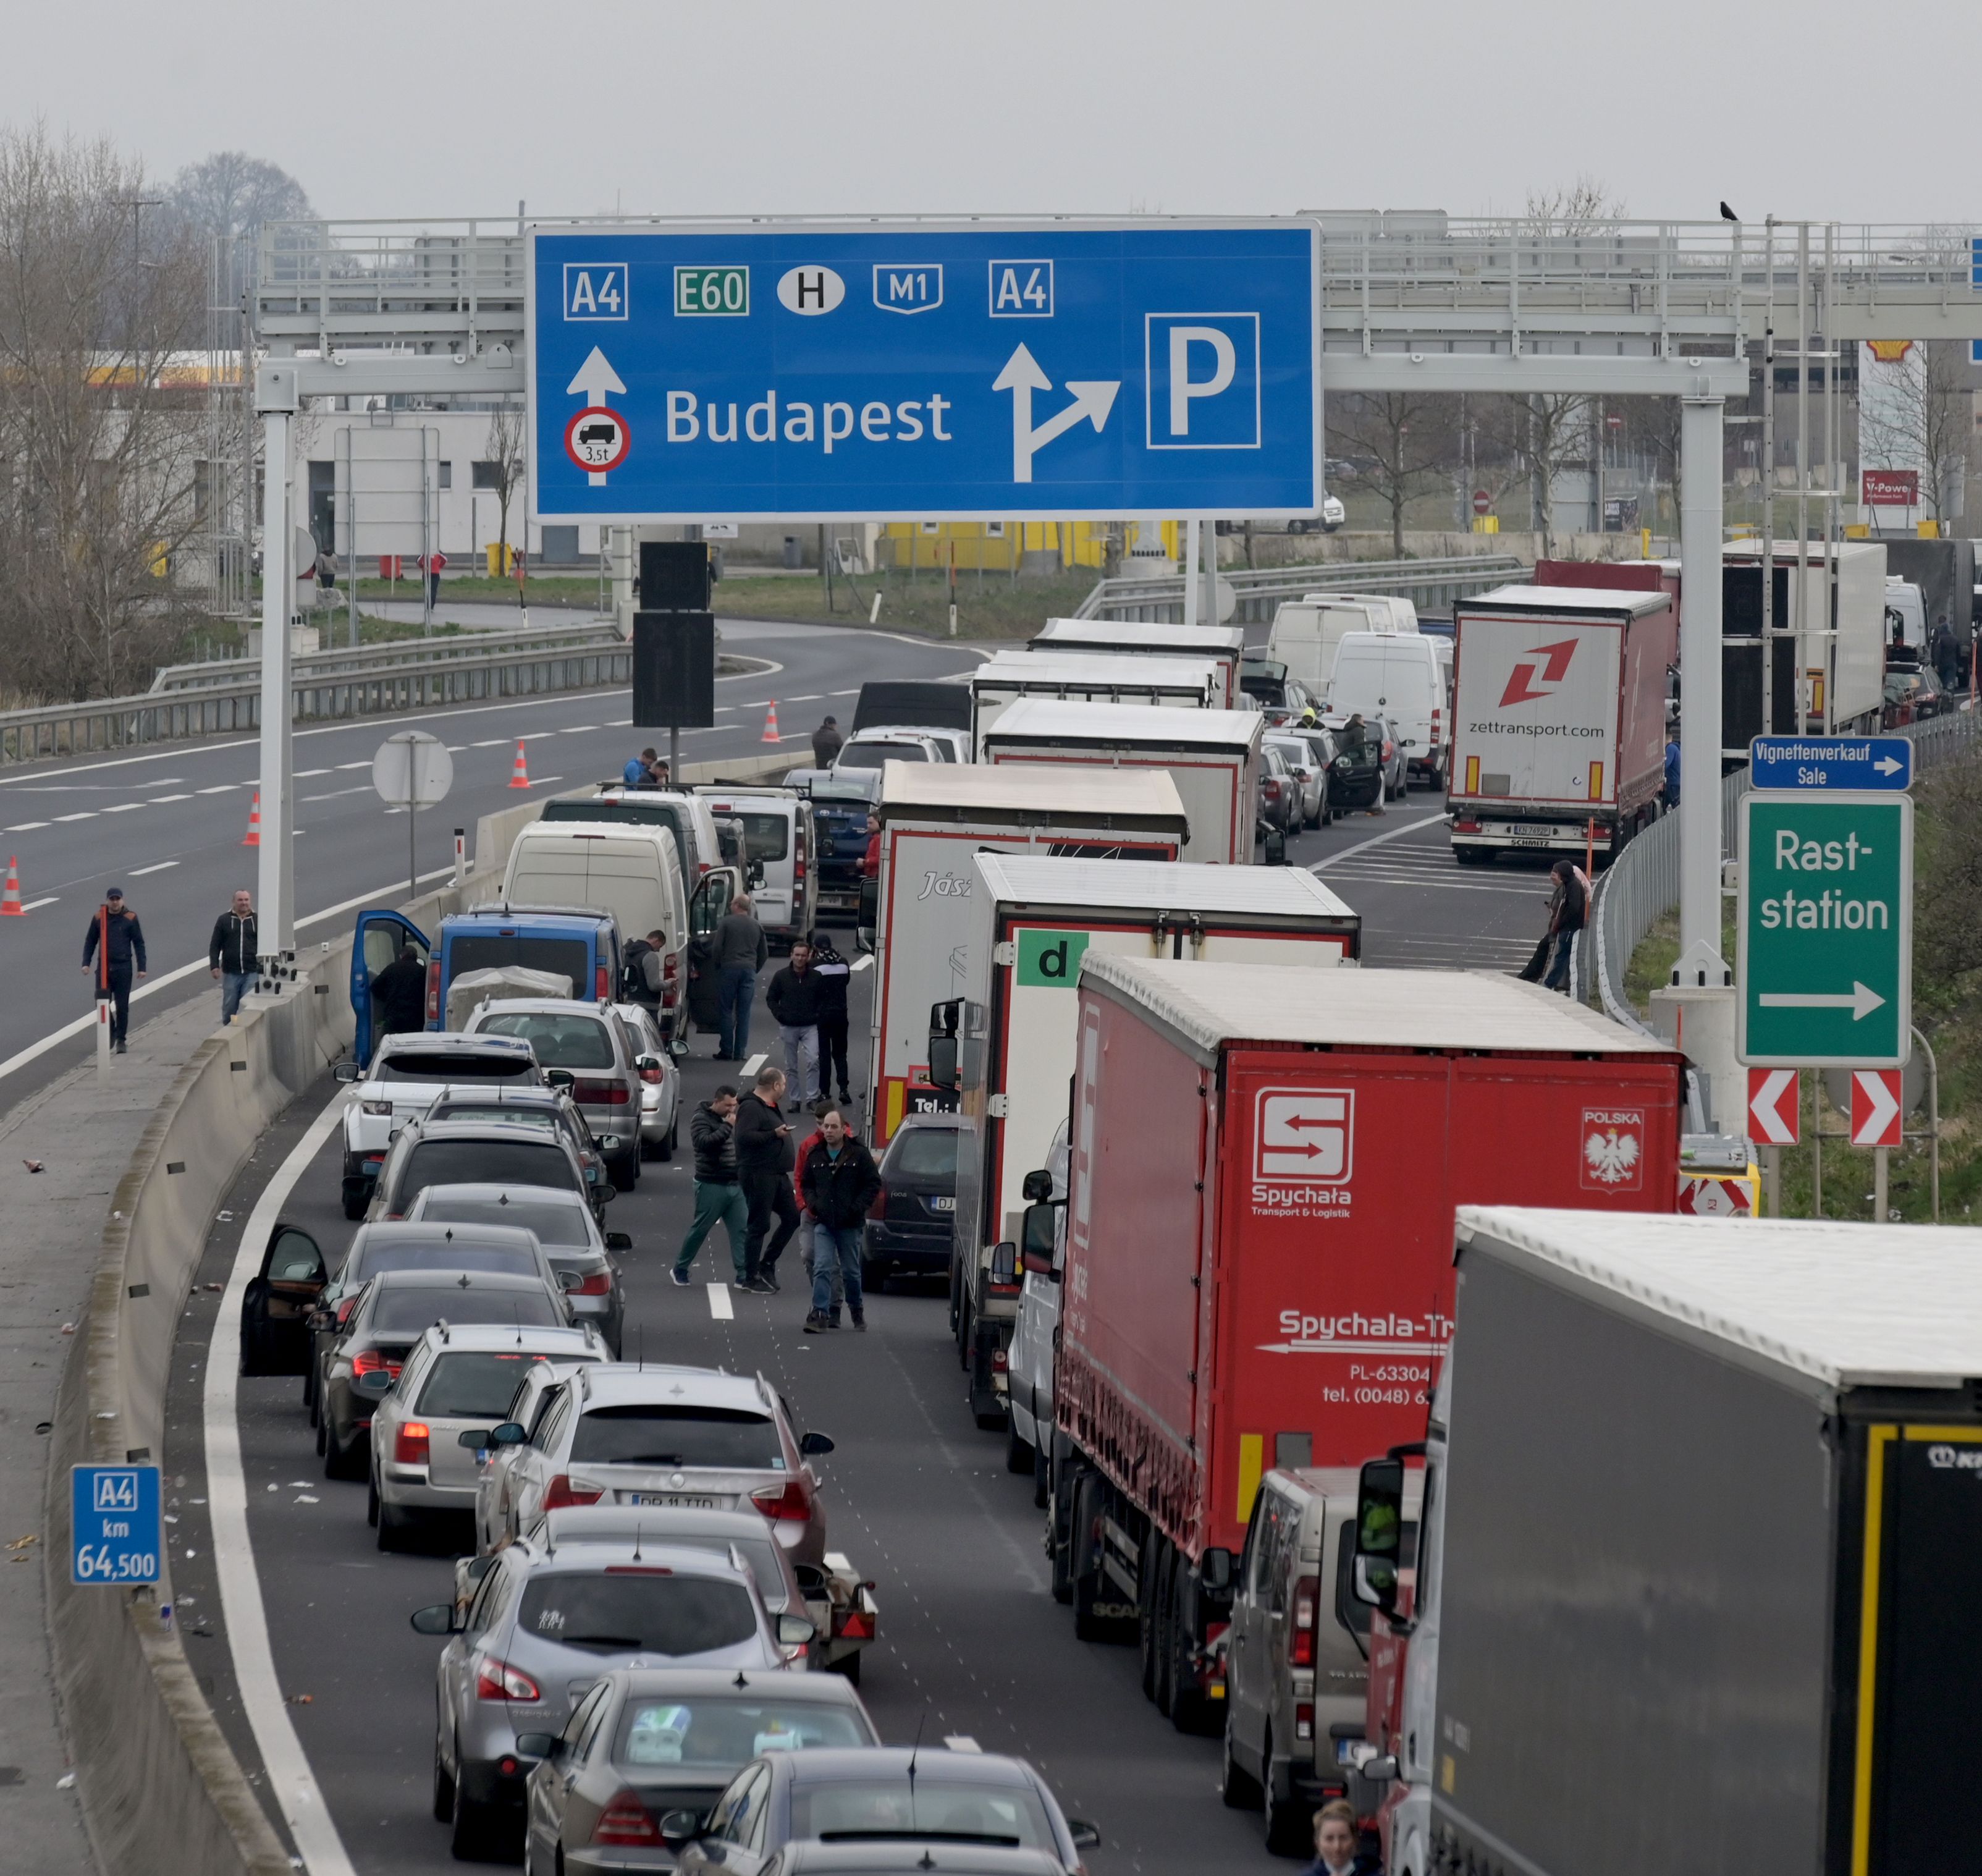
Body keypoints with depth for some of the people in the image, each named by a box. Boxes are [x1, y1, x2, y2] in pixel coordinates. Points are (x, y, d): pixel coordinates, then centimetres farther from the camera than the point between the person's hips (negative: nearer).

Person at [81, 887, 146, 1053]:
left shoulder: (130, 918, 0)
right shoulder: (99, 918, 5)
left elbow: (139, 944, 3)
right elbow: (90, 941, 12)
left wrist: (141, 967, -1)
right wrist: (86, 962, 3)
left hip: (123, 967, -2)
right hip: (104, 967, 2)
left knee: (122, 1006, 0)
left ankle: (120, 1040, 9)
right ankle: (110, 1033, 22)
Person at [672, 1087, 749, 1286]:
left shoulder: (730, 1118, 15)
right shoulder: (701, 1118, -8)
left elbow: (741, 1144, 27)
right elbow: (703, 1142, -26)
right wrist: (727, 1127, -23)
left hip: (735, 1185, 6)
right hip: (711, 1185, -6)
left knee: (741, 1230, -2)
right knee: (700, 1230, 2)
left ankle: (743, 1275, -2)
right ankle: (680, 1271, 18)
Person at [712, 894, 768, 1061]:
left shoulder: (726, 923, -4)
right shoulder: (757, 926, 10)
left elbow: (717, 948, -8)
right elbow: (764, 953, 12)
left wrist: (715, 966, 6)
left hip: (729, 968, -3)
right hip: (749, 970, 3)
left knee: (726, 1011, 2)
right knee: (744, 1013, 4)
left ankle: (726, 1051, -1)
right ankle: (740, 1052, 3)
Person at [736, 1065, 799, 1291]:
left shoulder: (771, 1107, 18)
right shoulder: (751, 1108, -14)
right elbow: (744, 1137, -25)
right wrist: (775, 1134, -25)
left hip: (778, 1174, 10)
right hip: (759, 1174, -10)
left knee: (792, 1217, 9)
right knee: (758, 1225, -6)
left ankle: (767, 1264, 18)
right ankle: (751, 1278, 0)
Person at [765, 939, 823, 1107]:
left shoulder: (816, 977, -1)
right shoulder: (782, 976, 2)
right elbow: (771, 998, 10)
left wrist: (817, 1016, -3)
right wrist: (780, 1016, -2)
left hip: (810, 1026, -2)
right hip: (789, 1027, 2)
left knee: (813, 1060, -16)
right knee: (791, 1066, 6)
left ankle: (812, 1098, -11)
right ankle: (795, 1099, 14)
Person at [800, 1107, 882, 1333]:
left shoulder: (859, 1154, -3)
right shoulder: (816, 1156, 8)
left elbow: (873, 1183, -1)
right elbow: (807, 1185, 19)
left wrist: (858, 1208, -11)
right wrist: (813, 1204, 0)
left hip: (849, 1224, -2)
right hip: (823, 1223, 2)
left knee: (851, 1271, 10)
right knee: (822, 1268, -11)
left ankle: (857, 1308, 31)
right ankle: (821, 1313, -15)